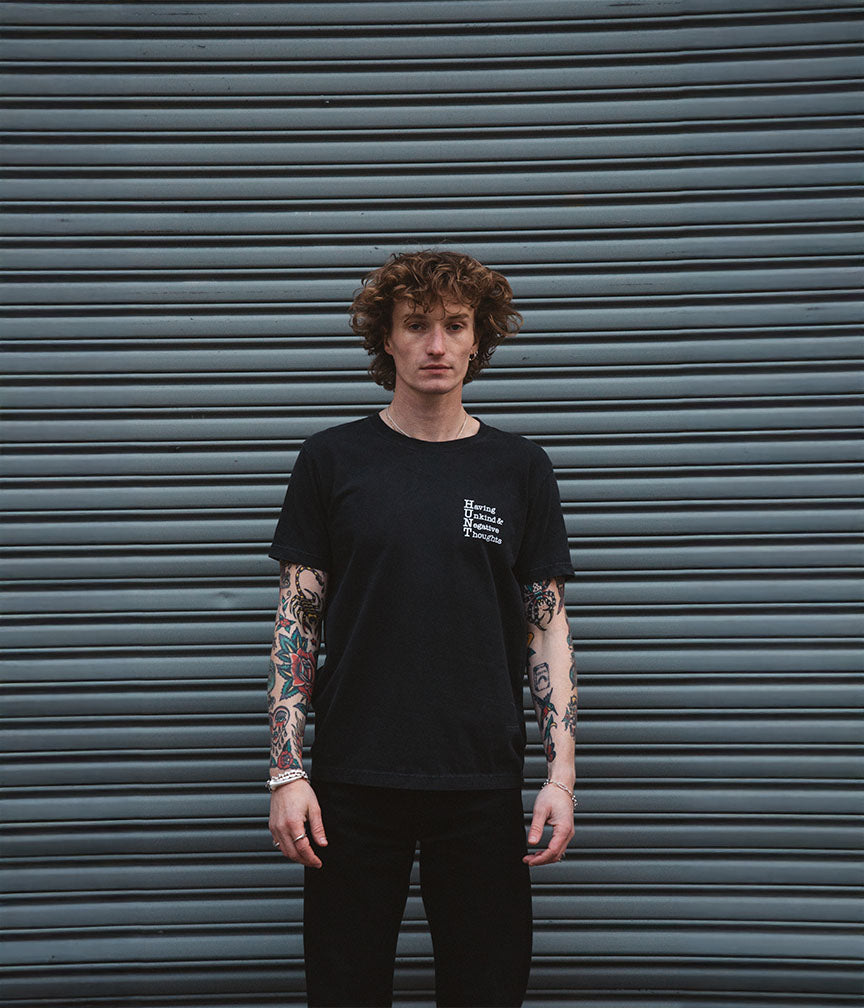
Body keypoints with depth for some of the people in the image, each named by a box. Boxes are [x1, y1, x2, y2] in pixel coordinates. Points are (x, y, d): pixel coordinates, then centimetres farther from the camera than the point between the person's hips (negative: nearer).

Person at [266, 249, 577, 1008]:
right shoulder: (333, 460, 3)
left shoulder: (519, 469, 5)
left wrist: (562, 775, -2)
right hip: (353, 781, 0)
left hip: (482, 783, 1)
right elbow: (297, 621, 3)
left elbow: (548, 627, 6)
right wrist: (287, 771, -4)